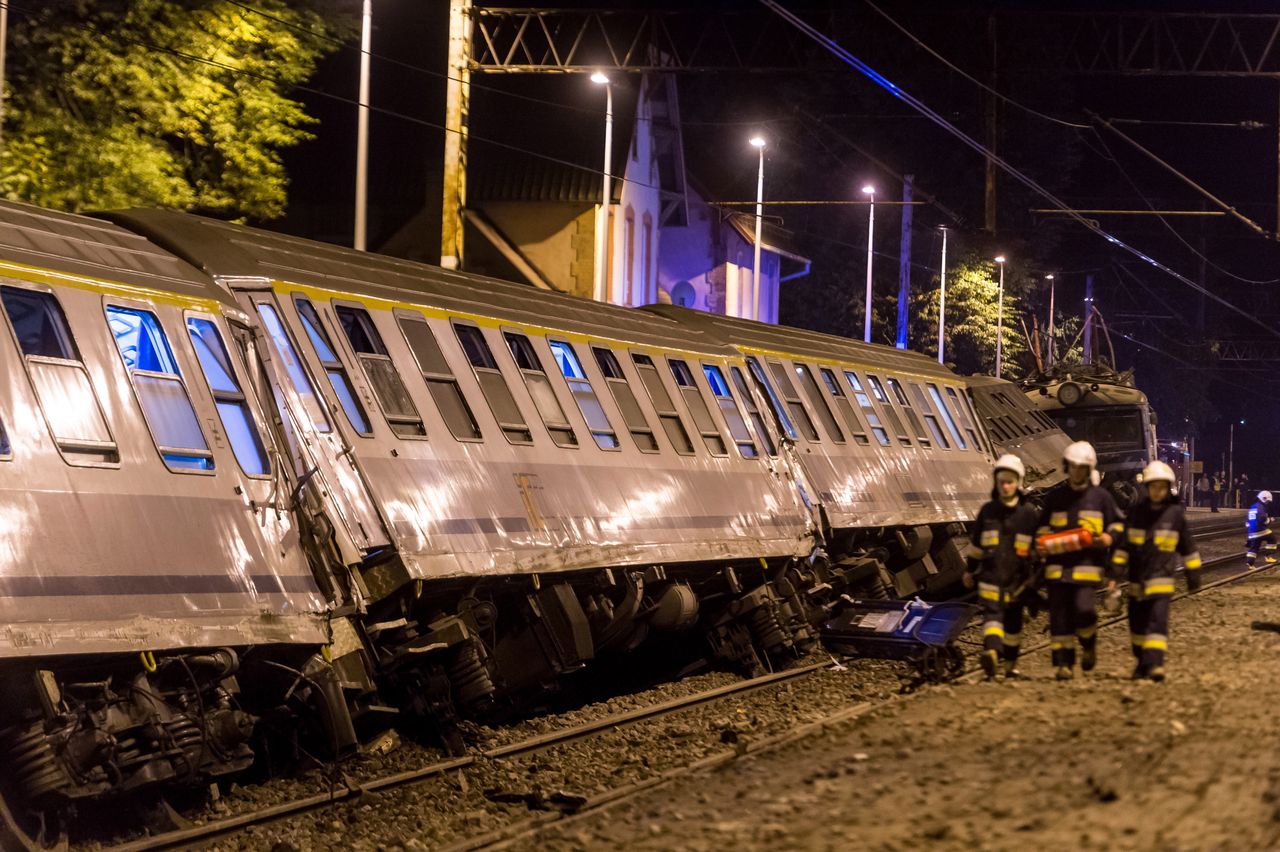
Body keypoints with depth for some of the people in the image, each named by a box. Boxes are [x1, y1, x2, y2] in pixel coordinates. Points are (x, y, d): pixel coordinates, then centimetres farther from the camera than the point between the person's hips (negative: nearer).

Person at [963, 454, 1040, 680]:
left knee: (1013, 622, 11)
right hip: (990, 576, 0)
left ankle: (1010, 663, 24)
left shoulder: (1029, 513, 0)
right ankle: (991, 653, -38)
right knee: (991, 613, -19)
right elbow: (975, 543, 14)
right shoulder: (987, 511, 4)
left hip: (1017, 578, 0)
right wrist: (970, 570, 18)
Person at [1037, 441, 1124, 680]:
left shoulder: (1101, 496, 8)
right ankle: (1064, 664, 3)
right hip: (1058, 565, 3)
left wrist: (1107, 538, -8)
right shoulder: (1054, 498, 13)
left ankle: (1089, 645, 13)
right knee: (1059, 616, -2)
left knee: (1083, 609, -17)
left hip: (1088, 564, -2)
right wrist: (1042, 545, -1)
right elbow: (1043, 530, 20)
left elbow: (1118, 526, 13)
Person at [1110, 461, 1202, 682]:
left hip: (1161, 578, -3)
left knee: (1158, 620, -16)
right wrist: (1116, 571, 0)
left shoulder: (1175, 513, -1)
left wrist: (1193, 575, 7)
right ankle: (1142, 662, 29)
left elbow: (1187, 546, 6)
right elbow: (1123, 544, 6)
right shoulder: (1136, 512, 3)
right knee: (1137, 622, 12)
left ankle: (1155, 664, -21)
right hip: (1137, 579, 3)